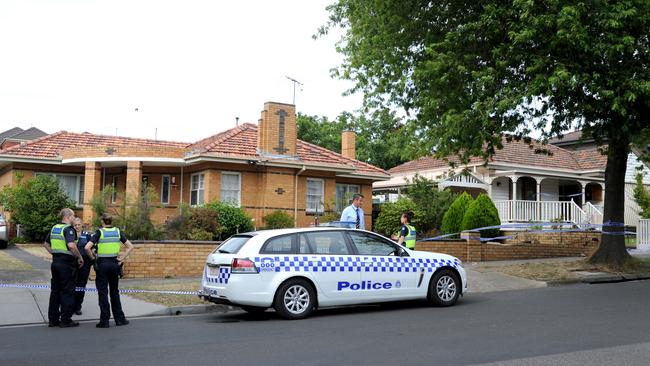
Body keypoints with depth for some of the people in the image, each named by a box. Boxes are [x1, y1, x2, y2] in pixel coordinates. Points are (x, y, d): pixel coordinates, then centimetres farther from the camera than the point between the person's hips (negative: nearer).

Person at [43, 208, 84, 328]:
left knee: (55, 291, 13)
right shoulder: (68, 229, -15)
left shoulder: (54, 228, 12)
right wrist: (79, 257, -17)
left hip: (55, 262, 8)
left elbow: (46, 244, 20)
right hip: (67, 263, -8)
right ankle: (66, 320, 4)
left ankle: (53, 319, 18)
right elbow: (71, 245, -29)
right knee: (67, 292, 0)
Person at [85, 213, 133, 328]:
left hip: (102, 264, -3)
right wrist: (122, 258, 3)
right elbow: (130, 246, 1)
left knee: (103, 292, 3)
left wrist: (92, 258, -2)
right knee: (114, 292, 14)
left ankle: (104, 321, 5)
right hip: (114, 263, 3)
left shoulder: (99, 233, -6)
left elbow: (87, 247, -17)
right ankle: (119, 318, 17)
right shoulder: (118, 232, 3)